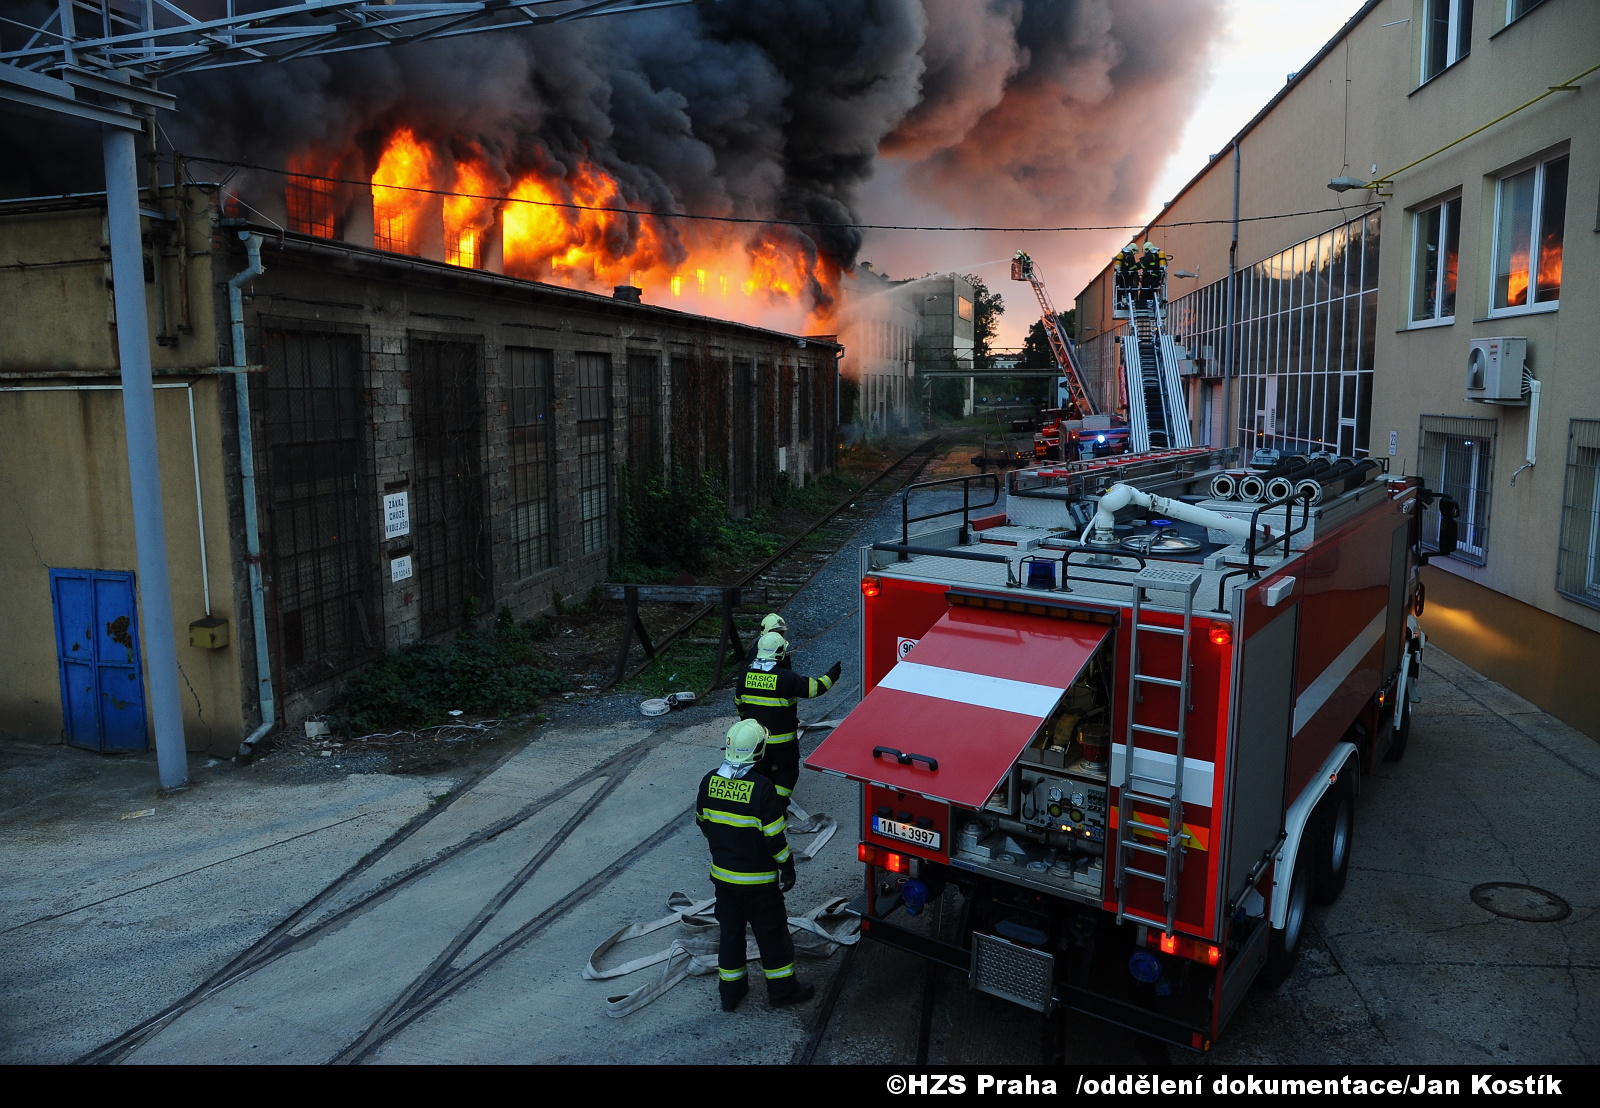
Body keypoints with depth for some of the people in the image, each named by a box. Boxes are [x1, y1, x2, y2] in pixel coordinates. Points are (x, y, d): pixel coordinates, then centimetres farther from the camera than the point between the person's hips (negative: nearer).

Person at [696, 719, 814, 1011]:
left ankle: (730, 991, 31)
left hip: (722, 875, 5)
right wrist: (787, 866, -4)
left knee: (730, 931, 19)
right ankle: (782, 988, 27)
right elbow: (774, 837, -19)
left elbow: (703, 823, 6)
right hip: (758, 879, -5)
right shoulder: (761, 787, -25)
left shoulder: (710, 781, -8)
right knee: (772, 933, 13)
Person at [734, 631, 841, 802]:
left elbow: (739, 703, 7)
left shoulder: (746, 675, -5)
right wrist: (833, 675, 1)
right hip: (781, 739, -4)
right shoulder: (787, 677, -22)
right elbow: (815, 688, -15)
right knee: (788, 769, 14)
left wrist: (746, 719, 27)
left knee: (762, 769, 22)